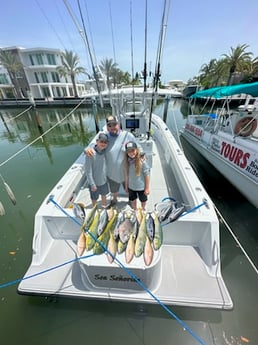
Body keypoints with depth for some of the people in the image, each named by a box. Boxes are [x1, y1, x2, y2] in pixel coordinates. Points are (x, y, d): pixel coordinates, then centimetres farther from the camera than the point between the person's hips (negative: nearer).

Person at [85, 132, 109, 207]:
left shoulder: (105, 151, -8)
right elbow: (88, 171, -20)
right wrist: (92, 184, -16)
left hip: (104, 180, 5)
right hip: (95, 182, -5)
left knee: (104, 196, 27)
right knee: (94, 200, 17)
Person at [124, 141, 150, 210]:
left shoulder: (142, 161, -22)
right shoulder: (127, 161, -9)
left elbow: (147, 175, -16)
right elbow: (126, 175, 0)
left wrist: (147, 188, -13)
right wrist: (126, 186, 6)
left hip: (141, 187, -3)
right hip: (131, 187, 3)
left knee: (143, 201, 23)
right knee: (132, 201, 24)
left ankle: (143, 211, 53)